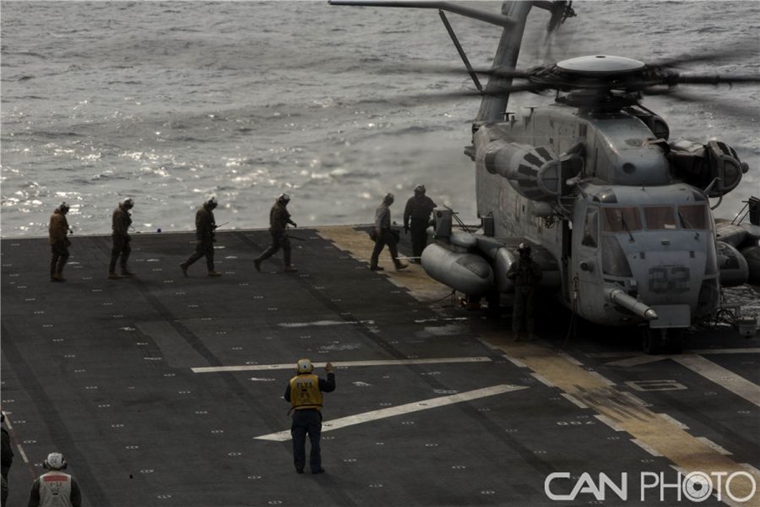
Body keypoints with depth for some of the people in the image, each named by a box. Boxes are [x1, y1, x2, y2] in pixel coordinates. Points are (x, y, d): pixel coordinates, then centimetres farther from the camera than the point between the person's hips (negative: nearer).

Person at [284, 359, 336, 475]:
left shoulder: (293, 382, 0)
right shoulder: (316, 380, -4)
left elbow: (287, 397, 8)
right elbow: (331, 386, 0)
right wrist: (330, 372, 10)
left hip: (298, 414, 1)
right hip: (313, 413, -1)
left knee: (298, 441, 6)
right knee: (315, 441, 3)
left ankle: (299, 466, 5)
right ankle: (315, 467, 0)